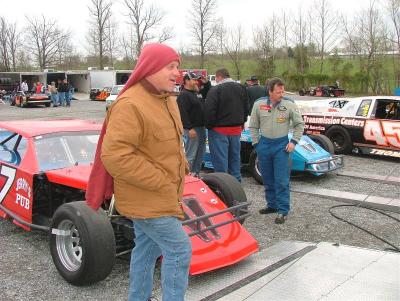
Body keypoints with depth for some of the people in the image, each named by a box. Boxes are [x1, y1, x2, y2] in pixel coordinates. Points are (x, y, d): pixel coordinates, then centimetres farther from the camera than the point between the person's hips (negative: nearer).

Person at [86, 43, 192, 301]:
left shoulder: (167, 100, 8)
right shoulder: (130, 105, -23)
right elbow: (115, 156, -28)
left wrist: (181, 168, 7)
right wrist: (162, 182, -24)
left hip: (157, 194, 9)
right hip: (146, 197, -9)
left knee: (147, 248, 20)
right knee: (179, 250, -4)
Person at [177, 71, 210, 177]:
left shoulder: (197, 92, 15)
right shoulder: (183, 95, -13)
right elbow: (183, 113, -21)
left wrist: (206, 83, 14)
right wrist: (190, 128, -25)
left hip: (201, 128, 10)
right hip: (191, 130, -10)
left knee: (200, 154, 15)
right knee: (191, 156, -6)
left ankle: (196, 174, 25)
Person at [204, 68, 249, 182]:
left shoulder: (215, 90, -15)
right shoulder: (241, 88, 8)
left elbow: (210, 111, -18)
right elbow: (246, 108, 15)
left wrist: (209, 126, -5)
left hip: (219, 130, -6)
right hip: (236, 130, 7)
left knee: (220, 160, 0)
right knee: (235, 158, 16)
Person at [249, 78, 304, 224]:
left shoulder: (289, 105, -8)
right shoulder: (259, 104, -3)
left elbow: (299, 124, 2)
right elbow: (253, 126, 7)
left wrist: (293, 141, -5)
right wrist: (256, 143, 3)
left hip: (281, 145, -3)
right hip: (264, 144, 3)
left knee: (281, 181, -3)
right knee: (267, 179, 14)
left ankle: (282, 211, 5)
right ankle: (272, 204, 30)